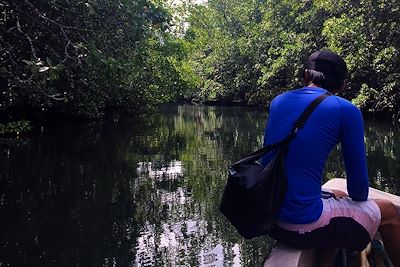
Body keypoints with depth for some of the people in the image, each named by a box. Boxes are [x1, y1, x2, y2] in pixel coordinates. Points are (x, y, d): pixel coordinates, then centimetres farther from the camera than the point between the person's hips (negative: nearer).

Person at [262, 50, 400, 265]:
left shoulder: (278, 102, 8)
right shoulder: (346, 111, -7)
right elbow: (358, 189, -2)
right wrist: (358, 198, 22)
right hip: (303, 224, -6)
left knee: (337, 196, 34)